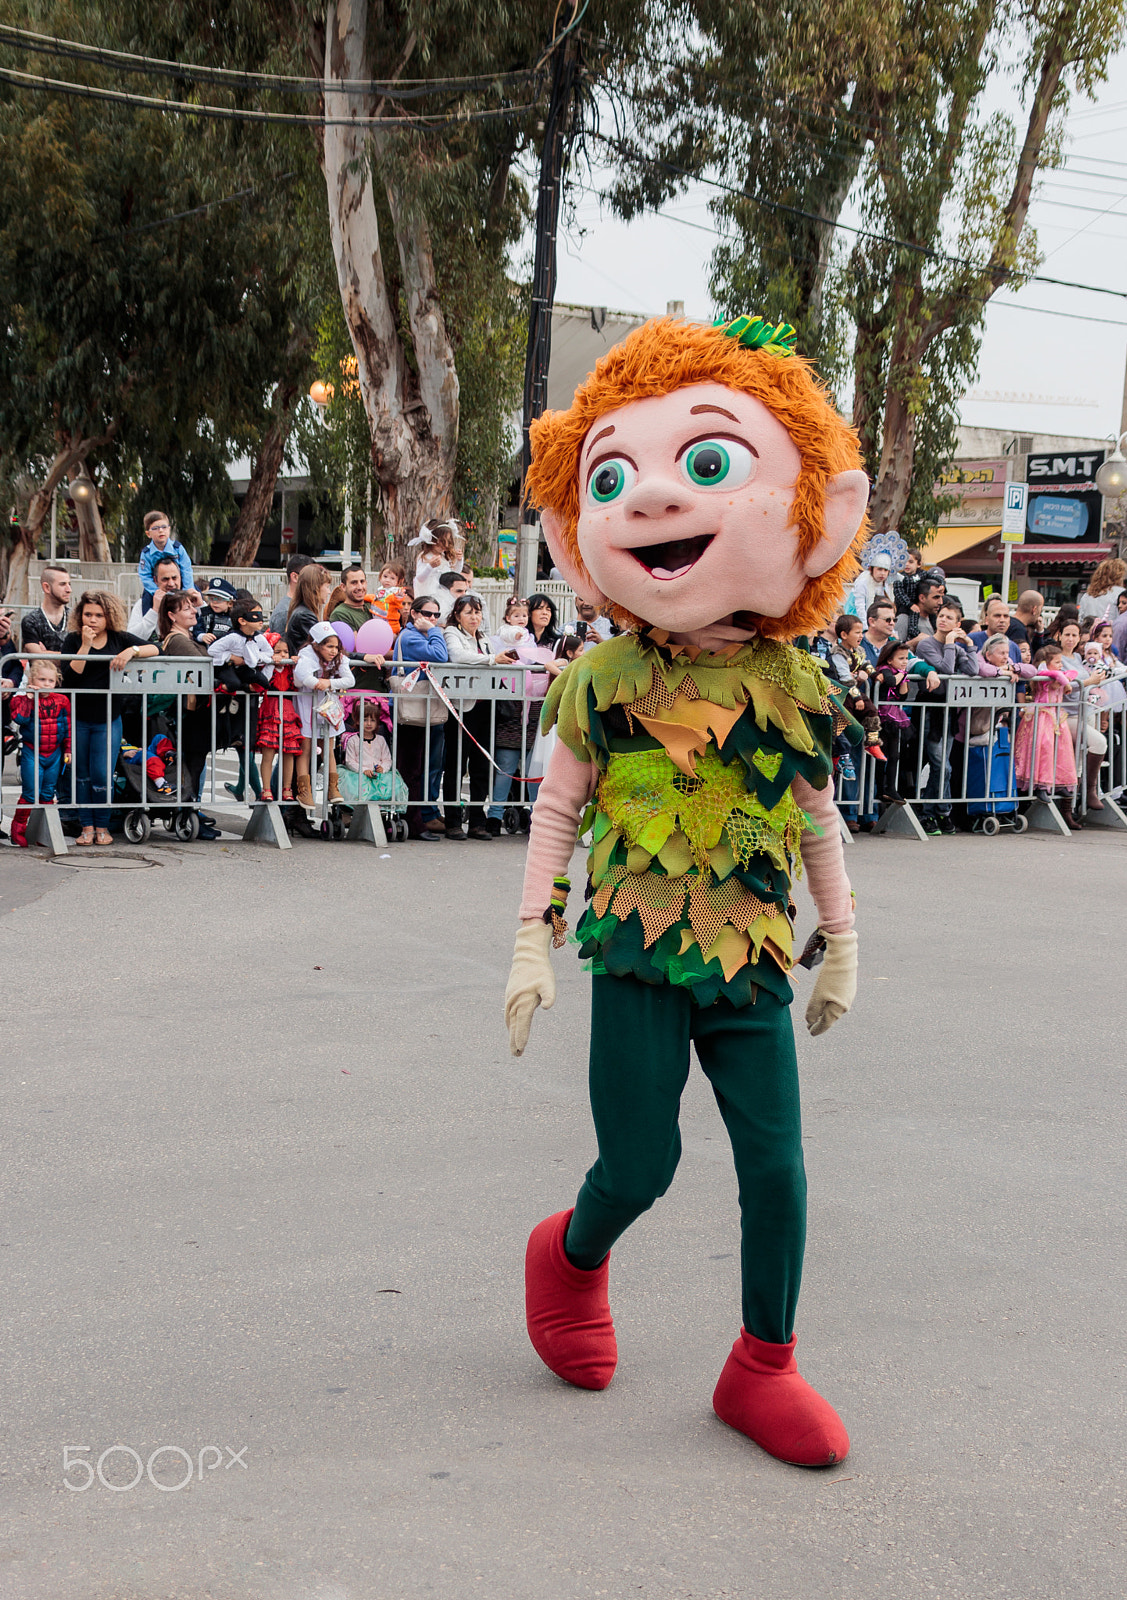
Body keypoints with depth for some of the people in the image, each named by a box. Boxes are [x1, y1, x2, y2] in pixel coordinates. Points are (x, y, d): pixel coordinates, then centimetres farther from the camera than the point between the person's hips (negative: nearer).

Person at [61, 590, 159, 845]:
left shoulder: (119, 638, 5)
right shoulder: (73, 640, 1)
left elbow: (154, 649, 0)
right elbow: (69, 677, -11)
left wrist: (132, 650, -18)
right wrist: (85, 646, -16)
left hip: (108, 719, 0)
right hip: (78, 718, 0)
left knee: (102, 775, -5)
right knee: (81, 774, 7)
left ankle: (102, 826, 12)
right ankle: (87, 826, 17)